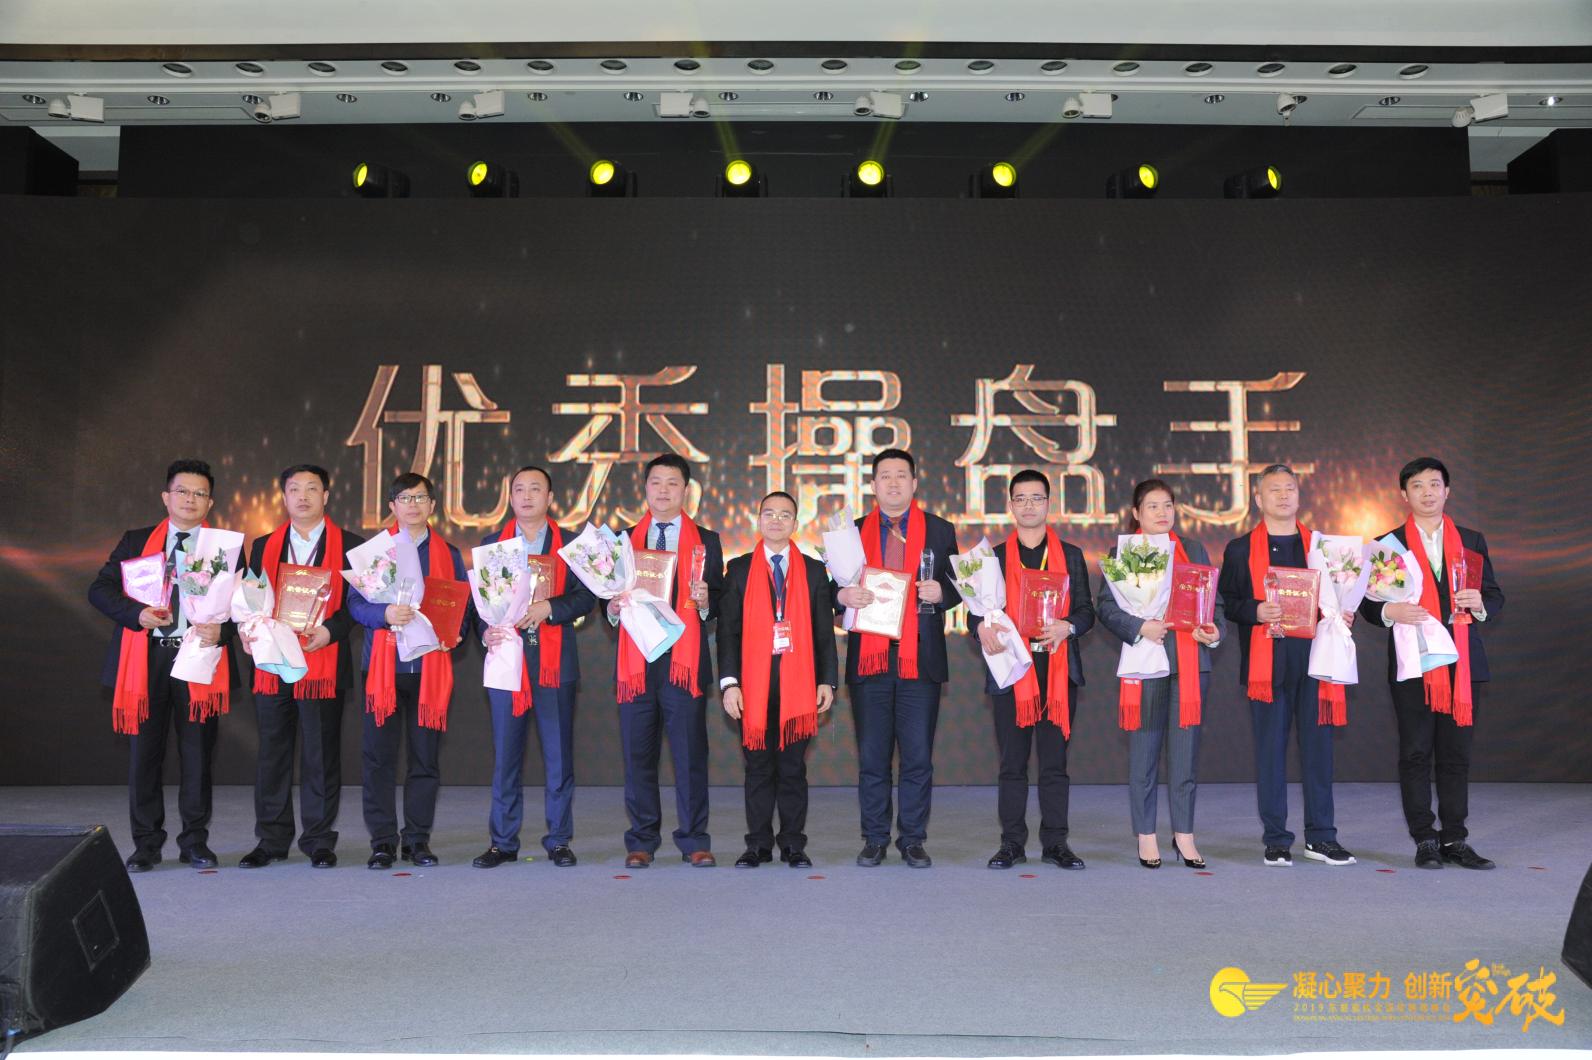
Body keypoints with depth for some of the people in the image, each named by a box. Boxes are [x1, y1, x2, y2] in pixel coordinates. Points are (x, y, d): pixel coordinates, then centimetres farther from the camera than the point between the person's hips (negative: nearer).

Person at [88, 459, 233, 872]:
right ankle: (146, 843, 16)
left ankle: (195, 841, 17)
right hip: (146, 658, 1)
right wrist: (138, 614, -12)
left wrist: (221, 629, -16)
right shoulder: (136, 542, 11)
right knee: (144, 753, 5)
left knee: (197, 754, 5)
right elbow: (100, 589, 5)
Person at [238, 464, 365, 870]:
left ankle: (319, 840, 12)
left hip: (324, 664, -3)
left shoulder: (350, 545, 4)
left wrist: (330, 631, -15)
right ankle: (271, 840, 17)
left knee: (321, 755, 2)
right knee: (272, 754, 7)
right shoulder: (264, 546, 15)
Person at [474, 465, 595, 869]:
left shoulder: (571, 544, 8)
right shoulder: (491, 544, 13)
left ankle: (558, 840, 13)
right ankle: (503, 842, 12)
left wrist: (550, 607, -16)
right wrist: (486, 632, -10)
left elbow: (587, 595, 0)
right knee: (504, 755, 3)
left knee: (559, 755, 3)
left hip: (556, 661, -1)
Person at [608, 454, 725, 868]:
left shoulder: (706, 541, 10)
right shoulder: (625, 539, 15)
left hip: (684, 659, -1)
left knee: (690, 753, -2)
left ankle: (695, 842, 7)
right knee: (637, 753, 4)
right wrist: (613, 608, -8)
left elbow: (717, 604, 5)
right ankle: (641, 842, 14)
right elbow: (613, 598, 14)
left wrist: (705, 601, -16)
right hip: (636, 659, 2)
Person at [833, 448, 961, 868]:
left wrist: (941, 592, -11)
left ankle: (913, 839, 14)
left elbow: (959, 586, 11)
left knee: (918, 756, 2)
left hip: (921, 659, 0)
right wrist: (843, 595, -12)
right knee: (871, 756, 5)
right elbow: (833, 589, 11)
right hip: (868, 658, 1)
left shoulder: (940, 531, 10)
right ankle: (875, 839, 16)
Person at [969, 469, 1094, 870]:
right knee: (1012, 763, 3)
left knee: (1055, 761, 3)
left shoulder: (1070, 555, 12)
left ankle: (1055, 842, 11)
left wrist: (1067, 626, -14)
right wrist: (982, 627, -16)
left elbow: (1086, 610, 7)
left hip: (1059, 671, 0)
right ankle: (1012, 843, 9)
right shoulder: (994, 558, 11)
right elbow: (976, 613, 7)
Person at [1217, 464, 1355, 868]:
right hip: (1266, 664, -2)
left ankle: (1320, 838, 15)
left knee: (1318, 746, 5)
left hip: (1313, 660, 2)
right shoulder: (1239, 550, 7)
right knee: (1270, 750, 1)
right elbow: (1226, 605, 4)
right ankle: (1276, 840, 10)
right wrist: (1256, 611, -14)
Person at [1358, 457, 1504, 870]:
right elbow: (1369, 604, 2)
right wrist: (1390, 611, -20)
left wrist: (1480, 603, -11)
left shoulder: (1472, 541, 13)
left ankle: (1455, 840, 13)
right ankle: (1425, 840, 8)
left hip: (1463, 663, 2)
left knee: (1457, 754, 5)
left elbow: (1494, 598, 12)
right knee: (1416, 754, 1)